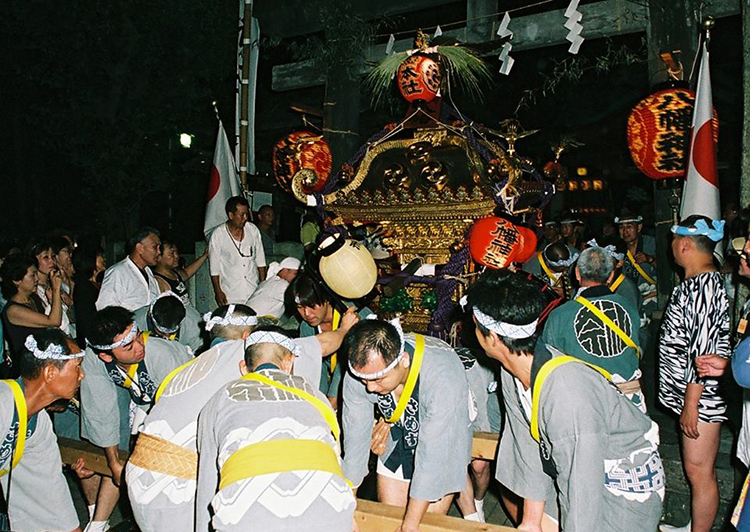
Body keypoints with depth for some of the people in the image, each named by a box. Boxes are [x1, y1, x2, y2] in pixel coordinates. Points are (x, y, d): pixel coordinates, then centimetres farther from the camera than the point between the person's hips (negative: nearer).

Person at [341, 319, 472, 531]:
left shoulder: (444, 376, -39)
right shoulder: (359, 369, -26)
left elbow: (433, 455, -34)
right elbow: (356, 438, -16)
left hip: (443, 443, -3)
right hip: (398, 437, 4)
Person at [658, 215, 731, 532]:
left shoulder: (703, 286, -22)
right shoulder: (697, 282, 10)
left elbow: (702, 354, -24)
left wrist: (690, 405, -20)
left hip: (701, 396, -10)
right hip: (689, 392, 10)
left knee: (699, 472, 3)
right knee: (696, 469, 21)